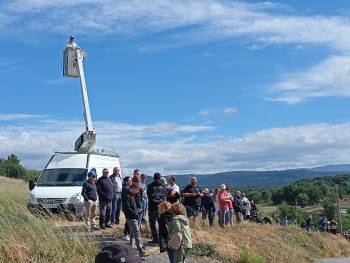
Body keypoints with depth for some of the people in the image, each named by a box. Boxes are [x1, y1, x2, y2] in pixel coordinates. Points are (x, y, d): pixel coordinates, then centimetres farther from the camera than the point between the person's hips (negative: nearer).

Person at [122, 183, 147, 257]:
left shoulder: (132, 195, 14)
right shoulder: (126, 196, -17)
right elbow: (126, 208, -23)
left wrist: (137, 210, 9)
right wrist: (135, 213, -19)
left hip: (134, 217, 10)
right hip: (131, 217, -10)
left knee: (132, 232, 16)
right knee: (137, 232, -12)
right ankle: (140, 250, -13)